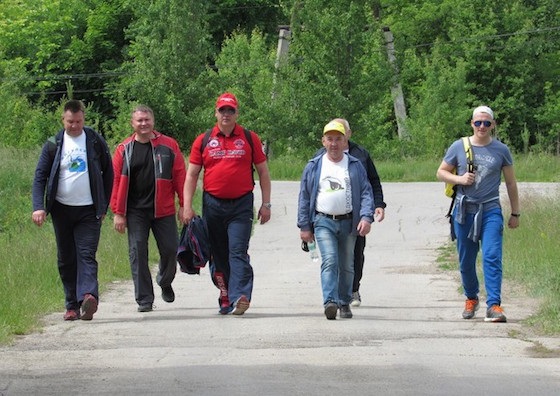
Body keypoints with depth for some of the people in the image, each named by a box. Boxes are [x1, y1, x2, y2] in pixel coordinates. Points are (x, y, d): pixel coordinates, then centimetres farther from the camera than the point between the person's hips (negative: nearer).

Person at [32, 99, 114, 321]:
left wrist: (104, 207, 5)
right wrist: (39, 207, -12)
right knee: (66, 260, 5)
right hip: (62, 210, 2)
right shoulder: (53, 145, 3)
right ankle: (72, 305, 11)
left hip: (88, 211, -2)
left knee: (87, 255, -14)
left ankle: (88, 296, -29)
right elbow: (40, 176, 1)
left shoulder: (96, 142, 3)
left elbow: (108, 174, 10)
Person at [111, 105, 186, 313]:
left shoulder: (169, 145, 4)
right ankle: (144, 299, 3)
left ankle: (165, 282, 34)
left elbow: (180, 176, 5)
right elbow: (117, 182, 3)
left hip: (163, 210, 0)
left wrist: (184, 205, 0)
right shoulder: (124, 149, 4)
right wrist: (118, 213, -2)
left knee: (170, 249, 2)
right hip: (135, 212, 0)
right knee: (138, 252, -4)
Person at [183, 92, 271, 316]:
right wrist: (187, 206, 0)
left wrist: (266, 204, 4)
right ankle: (225, 298, 16)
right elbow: (191, 175, 9)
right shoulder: (203, 141, 8)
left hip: (241, 205, -2)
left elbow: (263, 172, 10)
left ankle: (240, 296, -22)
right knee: (218, 255, 7)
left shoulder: (250, 139, 6)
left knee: (238, 252, -14)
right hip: (213, 204, 2)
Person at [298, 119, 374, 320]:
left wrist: (366, 217, -11)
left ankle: (344, 303, 22)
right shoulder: (314, 167, 7)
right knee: (330, 261, -18)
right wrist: (304, 226, 4)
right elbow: (304, 197, 9)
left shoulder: (355, 166, 8)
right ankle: (330, 302, -28)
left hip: (348, 223, 2)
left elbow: (366, 193, 4)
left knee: (347, 266, 9)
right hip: (323, 222, -2)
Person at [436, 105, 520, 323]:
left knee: (492, 257, -15)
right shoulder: (458, 147, 4)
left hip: (491, 210, -1)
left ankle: (494, 305, -18)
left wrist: (515, 213, 14)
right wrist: (459, 179, -9)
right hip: (464, 210, 1)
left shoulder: (501, 150, 5)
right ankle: (471, 298, 29)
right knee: (466, 261, 8)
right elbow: (441, 172, 12)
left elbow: (511, 183, 13)